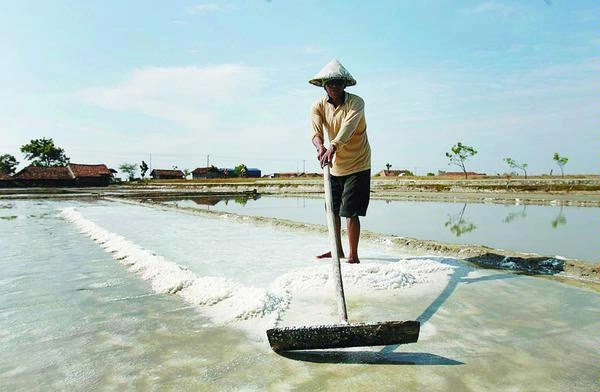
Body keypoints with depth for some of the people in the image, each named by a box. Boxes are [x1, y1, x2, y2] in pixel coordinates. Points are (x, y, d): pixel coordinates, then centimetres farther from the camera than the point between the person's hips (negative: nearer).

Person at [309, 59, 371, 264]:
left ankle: (353, 256, 5)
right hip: (335, 165, 6)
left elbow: (348, 127, -35)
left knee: (350, 211, -9)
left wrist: (333, 147, -52)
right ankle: (338, 249, 33)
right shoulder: (318, 106, -5)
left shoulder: (356, 102, -17)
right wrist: (320, 147, -44)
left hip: (357, 164, -5)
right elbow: (315, 131, -22)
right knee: (332, 208, 15)